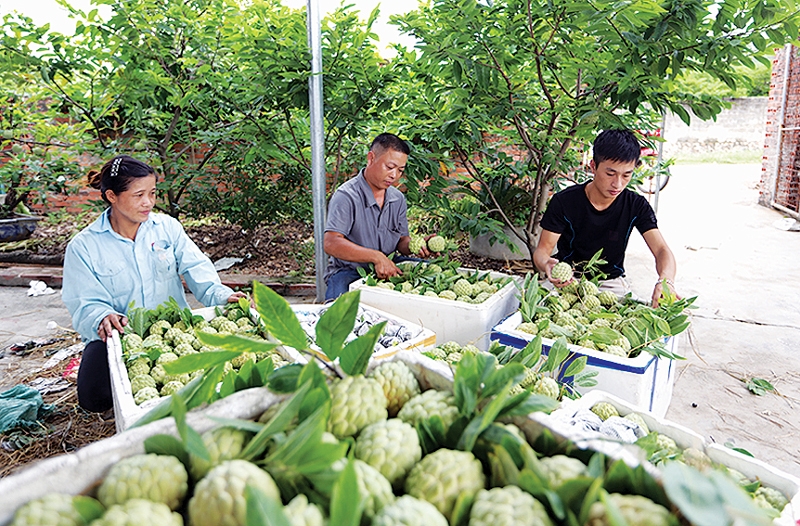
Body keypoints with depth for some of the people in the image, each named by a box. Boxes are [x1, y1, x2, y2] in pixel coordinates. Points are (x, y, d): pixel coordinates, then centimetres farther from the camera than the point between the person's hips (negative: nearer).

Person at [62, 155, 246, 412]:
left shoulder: (168, 227, 3)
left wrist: (222, 295, -26)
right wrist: (104, 318, -30)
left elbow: (196, 269, -6)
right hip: (118, 334, 0)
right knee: (95, 397, -23)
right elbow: (86, 304, -6)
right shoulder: (83, 246, -2)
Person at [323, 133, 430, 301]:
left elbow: (402, 240, 11)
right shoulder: (346, 196, -15)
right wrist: (377, 257, -37)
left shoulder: (398, 199, 8)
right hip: (349, 272, -6)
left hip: (388, 269, 7)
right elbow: (331, 244, -26)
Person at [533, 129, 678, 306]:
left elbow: (661, 250, -14)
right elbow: (543, 249, -12)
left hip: (611, 282, 2)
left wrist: (666, 281, -39)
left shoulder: (636, 206, -7)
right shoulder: (564, 202, -13)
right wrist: (547, 264, -40)